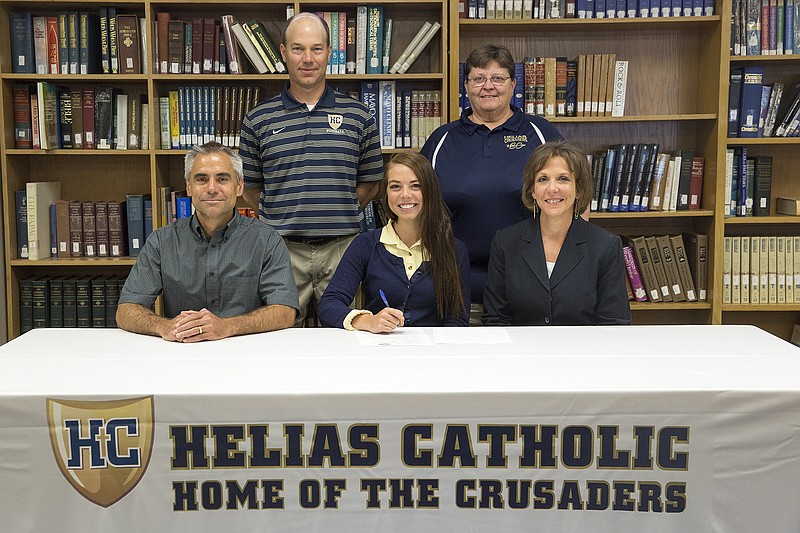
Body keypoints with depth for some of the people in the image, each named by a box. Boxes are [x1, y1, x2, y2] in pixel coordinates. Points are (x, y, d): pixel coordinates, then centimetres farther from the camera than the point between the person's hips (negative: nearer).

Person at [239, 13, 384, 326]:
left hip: (342, 250, 0)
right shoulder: (258, 120, 5)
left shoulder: (358, 116, 6)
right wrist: (279, 218, 7)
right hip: (282, 252, 0)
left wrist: (337, 216, 7)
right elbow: (250, 189, 11)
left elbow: (369, 184, 11)